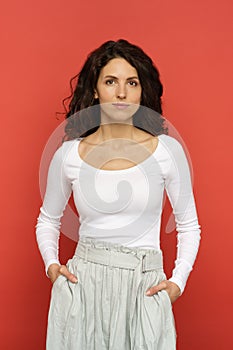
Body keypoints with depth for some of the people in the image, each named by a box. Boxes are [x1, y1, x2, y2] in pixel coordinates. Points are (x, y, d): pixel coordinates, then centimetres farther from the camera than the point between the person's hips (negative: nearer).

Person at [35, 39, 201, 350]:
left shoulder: (167, 150, -5)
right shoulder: (68, 154, -3)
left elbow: (188, 225, 5)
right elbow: (47, 221, 13)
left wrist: (178, 282, -5)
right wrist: (51, 264, -2)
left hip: (144, 288, 0)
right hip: (82, 285, 1)